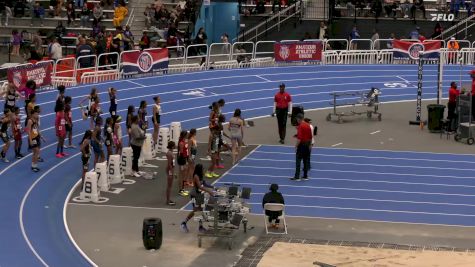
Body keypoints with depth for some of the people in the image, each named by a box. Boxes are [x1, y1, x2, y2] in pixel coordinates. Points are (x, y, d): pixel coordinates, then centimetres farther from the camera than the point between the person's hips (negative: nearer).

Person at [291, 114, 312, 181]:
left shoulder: (301, 126, -16)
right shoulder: (308, 125, 8)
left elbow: (299, 138, -20)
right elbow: (310, 137, 13)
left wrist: (296, 146, -15)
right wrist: (310, 145, 21)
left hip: (301, 144, -8)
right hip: (307, 144, 8)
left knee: (298, 161, -5)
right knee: (306, 160, 11)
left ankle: (297, 177, -7)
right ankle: (305, 176, 12)